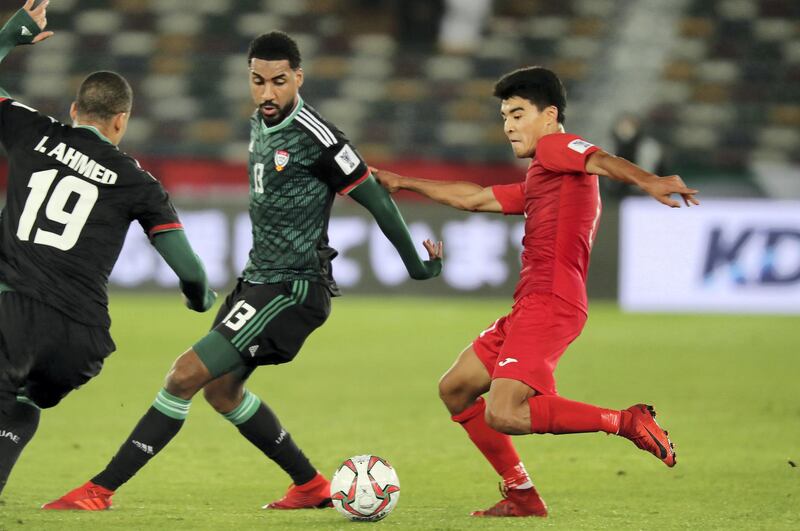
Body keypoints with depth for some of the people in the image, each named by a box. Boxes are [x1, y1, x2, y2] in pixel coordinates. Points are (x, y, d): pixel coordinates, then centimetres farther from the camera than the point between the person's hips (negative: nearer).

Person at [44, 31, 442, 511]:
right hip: (259, 280, 10)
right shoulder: (260, 124, 8)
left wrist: (417, 265, -3)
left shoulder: (314, 137, -19)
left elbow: (375, 198, -11)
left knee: (186, 375, -14)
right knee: (221, 389, 18)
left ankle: (101, 489, -12)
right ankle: (311, 486, 28)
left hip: (294, 291, -10)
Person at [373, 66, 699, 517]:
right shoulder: (536, 183, 27)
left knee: (502, 414, -24)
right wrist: (402, 183, 43)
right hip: (528, 307, 10)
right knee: (456, 390, 18)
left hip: (550, 305, -10)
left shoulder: (556, 147, -1)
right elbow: (471, 198, 37)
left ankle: (626, 422, -17)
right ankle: (522, 496, 16)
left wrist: (647, 181, -43)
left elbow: (601, 160, -23)